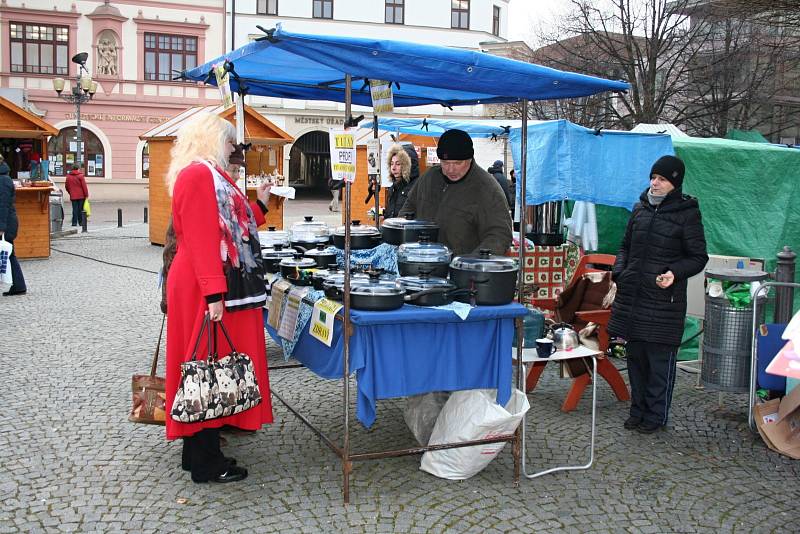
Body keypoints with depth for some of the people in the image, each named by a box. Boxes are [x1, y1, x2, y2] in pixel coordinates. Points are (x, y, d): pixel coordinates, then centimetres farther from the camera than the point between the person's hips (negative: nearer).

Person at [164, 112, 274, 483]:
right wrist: (214, 293, -27)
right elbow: (200, 239, -21)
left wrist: (259, 204, 24)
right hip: (209, 292, -10)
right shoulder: (198, 174, -12)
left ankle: (202, 450, 22)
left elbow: (229, 229, 23)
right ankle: (206, 464, 5)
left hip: (222, 288, 10)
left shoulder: (210, 176, 21)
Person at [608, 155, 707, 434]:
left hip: (664, 299, -5)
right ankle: (638, 410, 26)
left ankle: (656, 415, 14)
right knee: (635, 355, 12)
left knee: (660, 359, 1)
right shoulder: (640, 208, 11)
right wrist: (619, 271, 4)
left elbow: (698, 257, -2)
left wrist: (675, 273, -19)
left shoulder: (687, 213, -4)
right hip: (632, 294, 5)